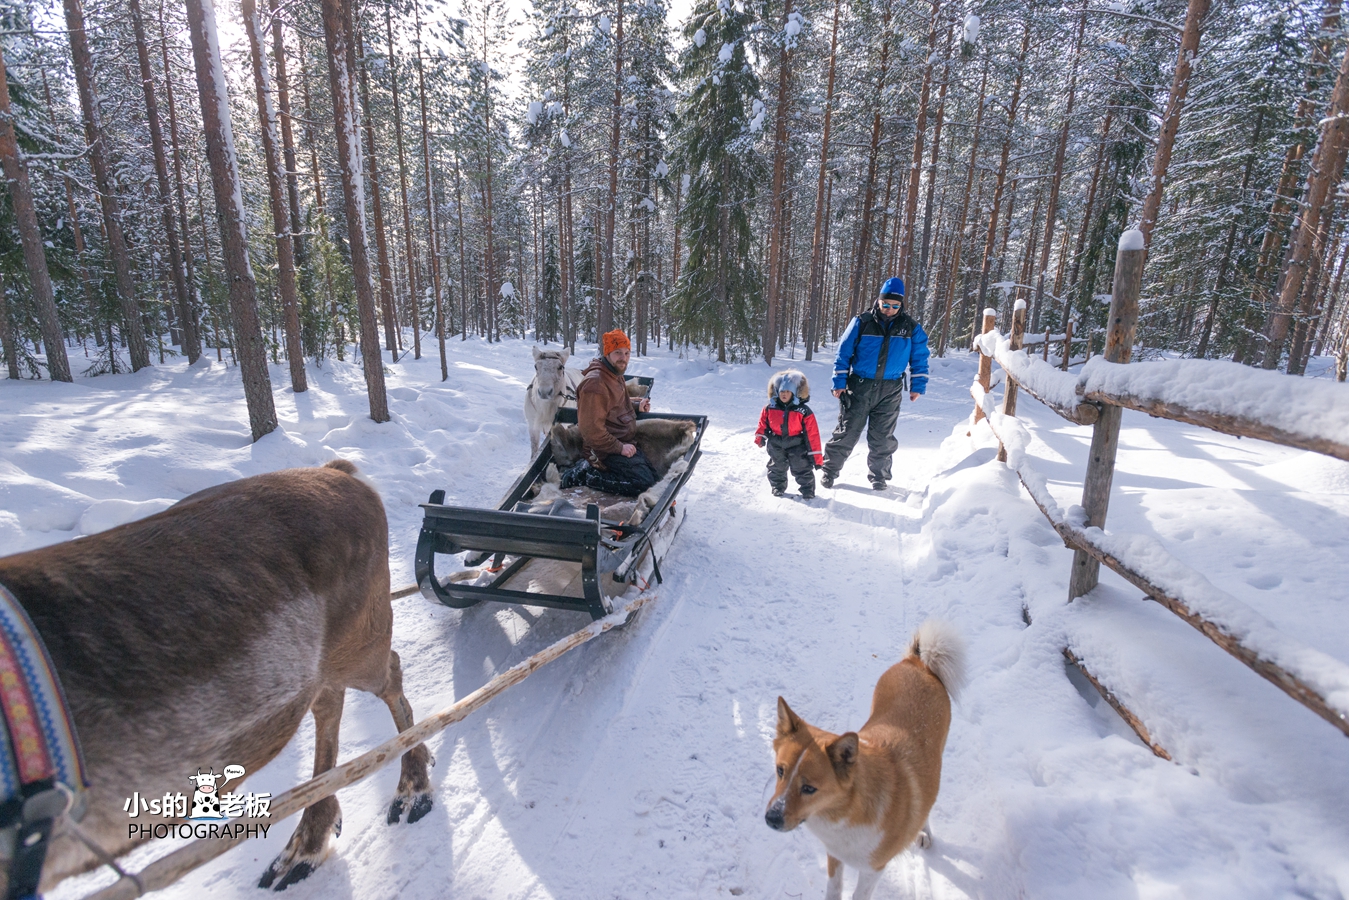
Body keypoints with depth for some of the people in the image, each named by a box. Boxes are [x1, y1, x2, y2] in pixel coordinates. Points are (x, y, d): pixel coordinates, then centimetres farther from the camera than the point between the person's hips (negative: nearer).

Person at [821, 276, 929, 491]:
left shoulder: (911, 327, 2)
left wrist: (918, 386, 5)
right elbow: (844, 353, -1)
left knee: (882, 437, 8)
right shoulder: (862, 323, -4)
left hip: (890, 391, 2)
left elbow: (919, 358, 9)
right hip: (859, 387, -1)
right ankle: (830, 470, 14)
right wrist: (839, 382, -5)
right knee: (847, 432, 2)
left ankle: (879, 475, 24)